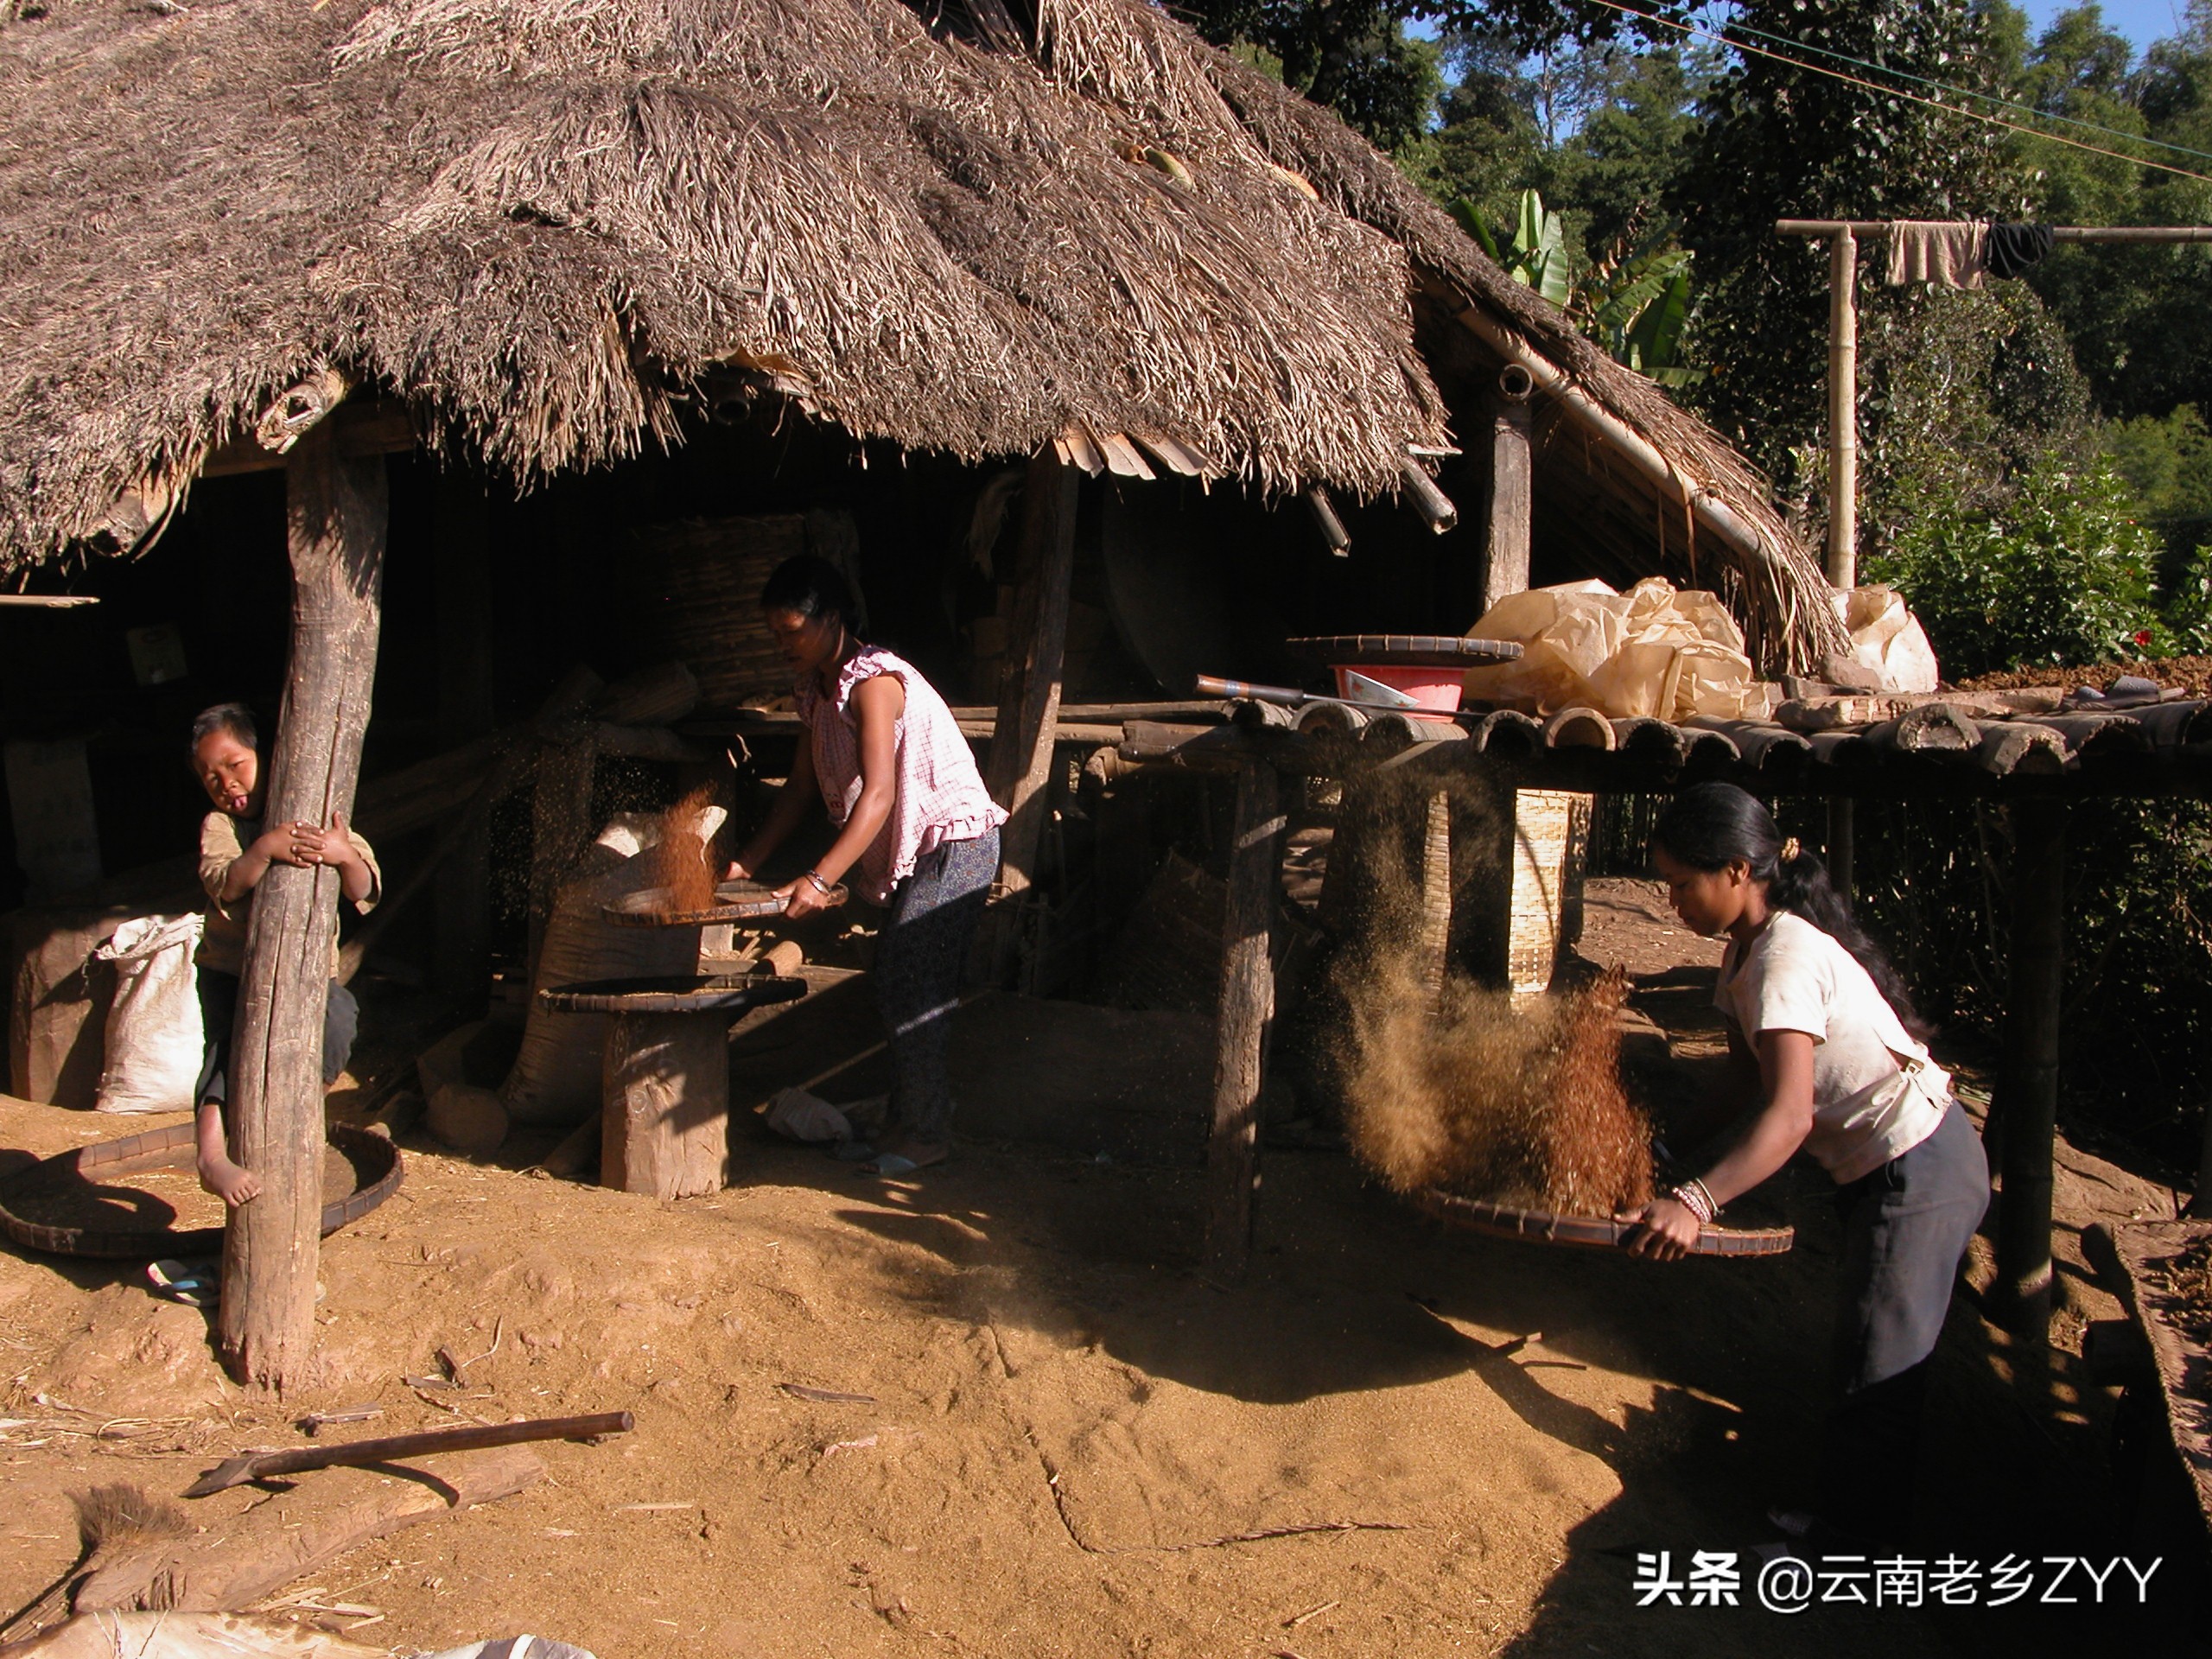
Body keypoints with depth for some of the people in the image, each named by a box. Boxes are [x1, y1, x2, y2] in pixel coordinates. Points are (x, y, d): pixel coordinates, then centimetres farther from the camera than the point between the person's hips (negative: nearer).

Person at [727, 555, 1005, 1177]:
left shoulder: (874, 682, -20)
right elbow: (801, 787, 14)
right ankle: (904, 1121, 19)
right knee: (896, 982, 10)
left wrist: (818, 881, -32)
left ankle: (926, 1135, -2)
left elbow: (878, 795, -27)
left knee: (914, 987, -10)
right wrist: (745, 864, 7)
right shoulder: (818, 691, 10)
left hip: (955, 841, -9)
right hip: (914, 851, 9)